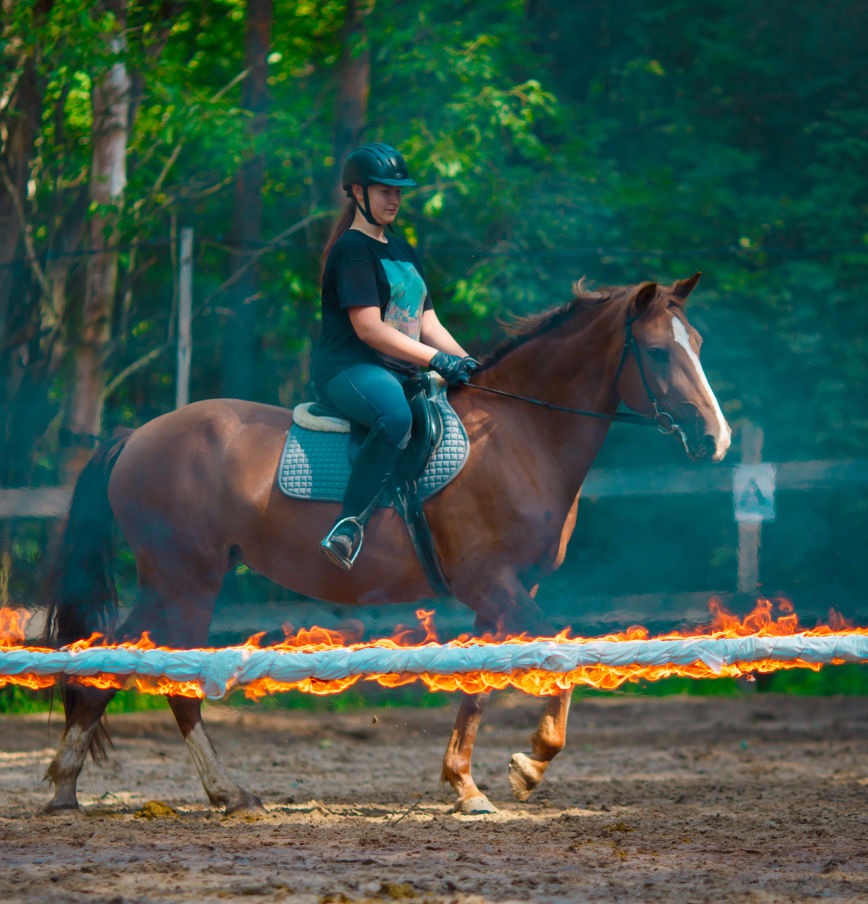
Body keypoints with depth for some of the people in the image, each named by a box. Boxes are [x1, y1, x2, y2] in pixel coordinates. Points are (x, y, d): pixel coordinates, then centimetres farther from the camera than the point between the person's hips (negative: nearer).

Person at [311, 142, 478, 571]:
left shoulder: (403, 252, 23)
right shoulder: (353, 249, -7)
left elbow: (427, 322, 21)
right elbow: (368, 329, -16)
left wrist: (467, 362, 3)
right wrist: (437, 359, -18)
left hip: (402, 371, 10)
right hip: (348, 367, -10)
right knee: (396, 418, -40)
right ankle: (348, 527, -41)